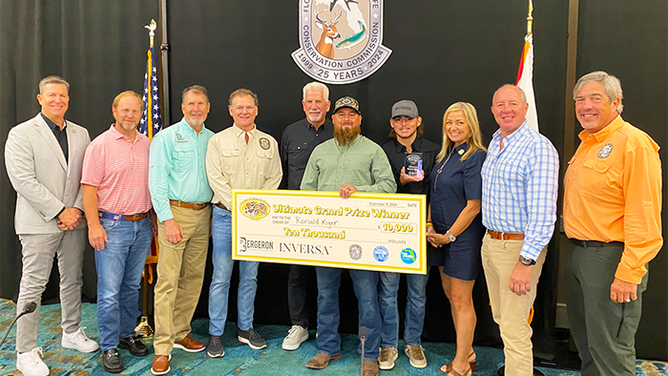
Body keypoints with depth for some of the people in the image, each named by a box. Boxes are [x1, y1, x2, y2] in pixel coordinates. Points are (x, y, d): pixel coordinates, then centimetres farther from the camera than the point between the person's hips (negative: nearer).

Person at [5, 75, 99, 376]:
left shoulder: (81, 134, 10)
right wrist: (59, 212, -15)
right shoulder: (21, 134, -5)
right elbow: (23, 180, -13)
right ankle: (26, 352, 13)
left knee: (73, 280, 14)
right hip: (39, 223, -4)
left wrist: (76, 209, -7)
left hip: (74, 221, 5)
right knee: (33, 286, 2)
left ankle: (72, 333, 31)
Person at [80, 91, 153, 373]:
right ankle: (109, 347, 14)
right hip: (111, 225, -4)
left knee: (132, 286, 15)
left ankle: (127, 334, 30)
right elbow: (89, 188, -8)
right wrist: (94, 225, -15)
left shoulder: (148, 145, 9)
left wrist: (155, 219, 13)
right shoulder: (100, 145, -6)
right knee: (109, 291, 0)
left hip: (142, 225, 5)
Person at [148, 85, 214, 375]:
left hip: (204, 215, 5)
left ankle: (180, 334, 25)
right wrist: (167, 218, -14)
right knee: (168, 281, -6)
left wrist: (216, 211, 7)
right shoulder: (166, 138, -2)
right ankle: (162, 347, 2)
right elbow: (157, 180, -7)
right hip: (175, 212, -5)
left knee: (193, 277, 11)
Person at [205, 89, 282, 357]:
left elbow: (274, 177, 7)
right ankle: (215, 334, 13)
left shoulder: (269, 143, 9)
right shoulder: (218, 141, 1)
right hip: (226, 216, -2)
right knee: (221, 277, 0)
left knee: (250, 276, 11)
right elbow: (216, 178, -6)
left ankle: (246, 328, 25)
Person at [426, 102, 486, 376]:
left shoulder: (475, 157, -14)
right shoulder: (445, 155, 11)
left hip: (463, 237, -8)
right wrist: (429, 226, 2)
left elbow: (473, 206, -18)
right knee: (450, 294, 15)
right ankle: (466, 353, 31)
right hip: (441, 236, 8)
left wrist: (449, 235, -13)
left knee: (461, 299, 2)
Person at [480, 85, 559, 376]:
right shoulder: (494, 144, 11)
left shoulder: (539, 147, -15)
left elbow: (543, 212, -20)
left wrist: (526, 261, -23)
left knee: (513, 329, -2)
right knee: (500, 317, 20)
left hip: (519, 246, -8)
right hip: (490, 242, 8)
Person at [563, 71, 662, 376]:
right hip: (578, 252, 9)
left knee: (610, 350, 1)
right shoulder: (587, 143, 14)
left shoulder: (634, 143, -14)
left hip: (609, 256, -9)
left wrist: (629, 273, -22)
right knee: (585, 342, 22)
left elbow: (644, 217, -20)